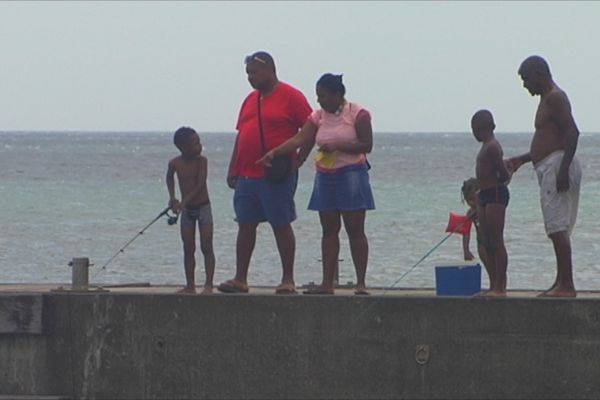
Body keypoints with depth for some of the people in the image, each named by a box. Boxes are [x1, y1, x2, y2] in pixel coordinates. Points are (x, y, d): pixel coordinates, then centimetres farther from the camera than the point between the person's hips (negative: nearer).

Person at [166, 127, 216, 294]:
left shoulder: (201, 161, -12)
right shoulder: (175, 163, -4)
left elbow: (200, 184, -20)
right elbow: (169, 177, 18)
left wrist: (184, 202, -26)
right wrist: (172, 197, 6)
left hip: (203, 206, -3)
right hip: (186, 210, 3)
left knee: (206, 247, -6)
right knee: (188, 249, 6)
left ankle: (209, 284, -6)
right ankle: (190, 285, 11)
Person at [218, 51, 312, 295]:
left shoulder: (290, 96, -5)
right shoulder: (251, 100, 16)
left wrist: (297, 160, -12)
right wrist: (233, 169, 14)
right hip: (247, 176, 7)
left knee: (281, 225, -2)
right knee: (245, 225, 6)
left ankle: (288, 281, 3)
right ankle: (240, 279, 10)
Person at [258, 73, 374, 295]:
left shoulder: (357, 114, -6)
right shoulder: (318, 117, 7)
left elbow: (367, 145, -10)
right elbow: (299, 139, -3)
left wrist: (337, 146, -18)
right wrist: (275, 152, -16)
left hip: (351, 175, -5)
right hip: (325, 176, 5)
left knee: (355, 230, -5)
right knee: (329, 230, 5)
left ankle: (361, 283, -3)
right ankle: (327, 283, 5)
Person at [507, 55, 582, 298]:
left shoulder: (554, 98, -10)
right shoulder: (549, 99, 22)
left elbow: (572, 132, -21)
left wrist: (563, 169, -26)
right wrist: (521, 160, 30)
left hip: (557, 166, -11)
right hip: (550, 167, 11)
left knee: (557, 227, -14)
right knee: (558, 229, 11)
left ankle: (566, 285, -17)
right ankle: (562, 282, 14)